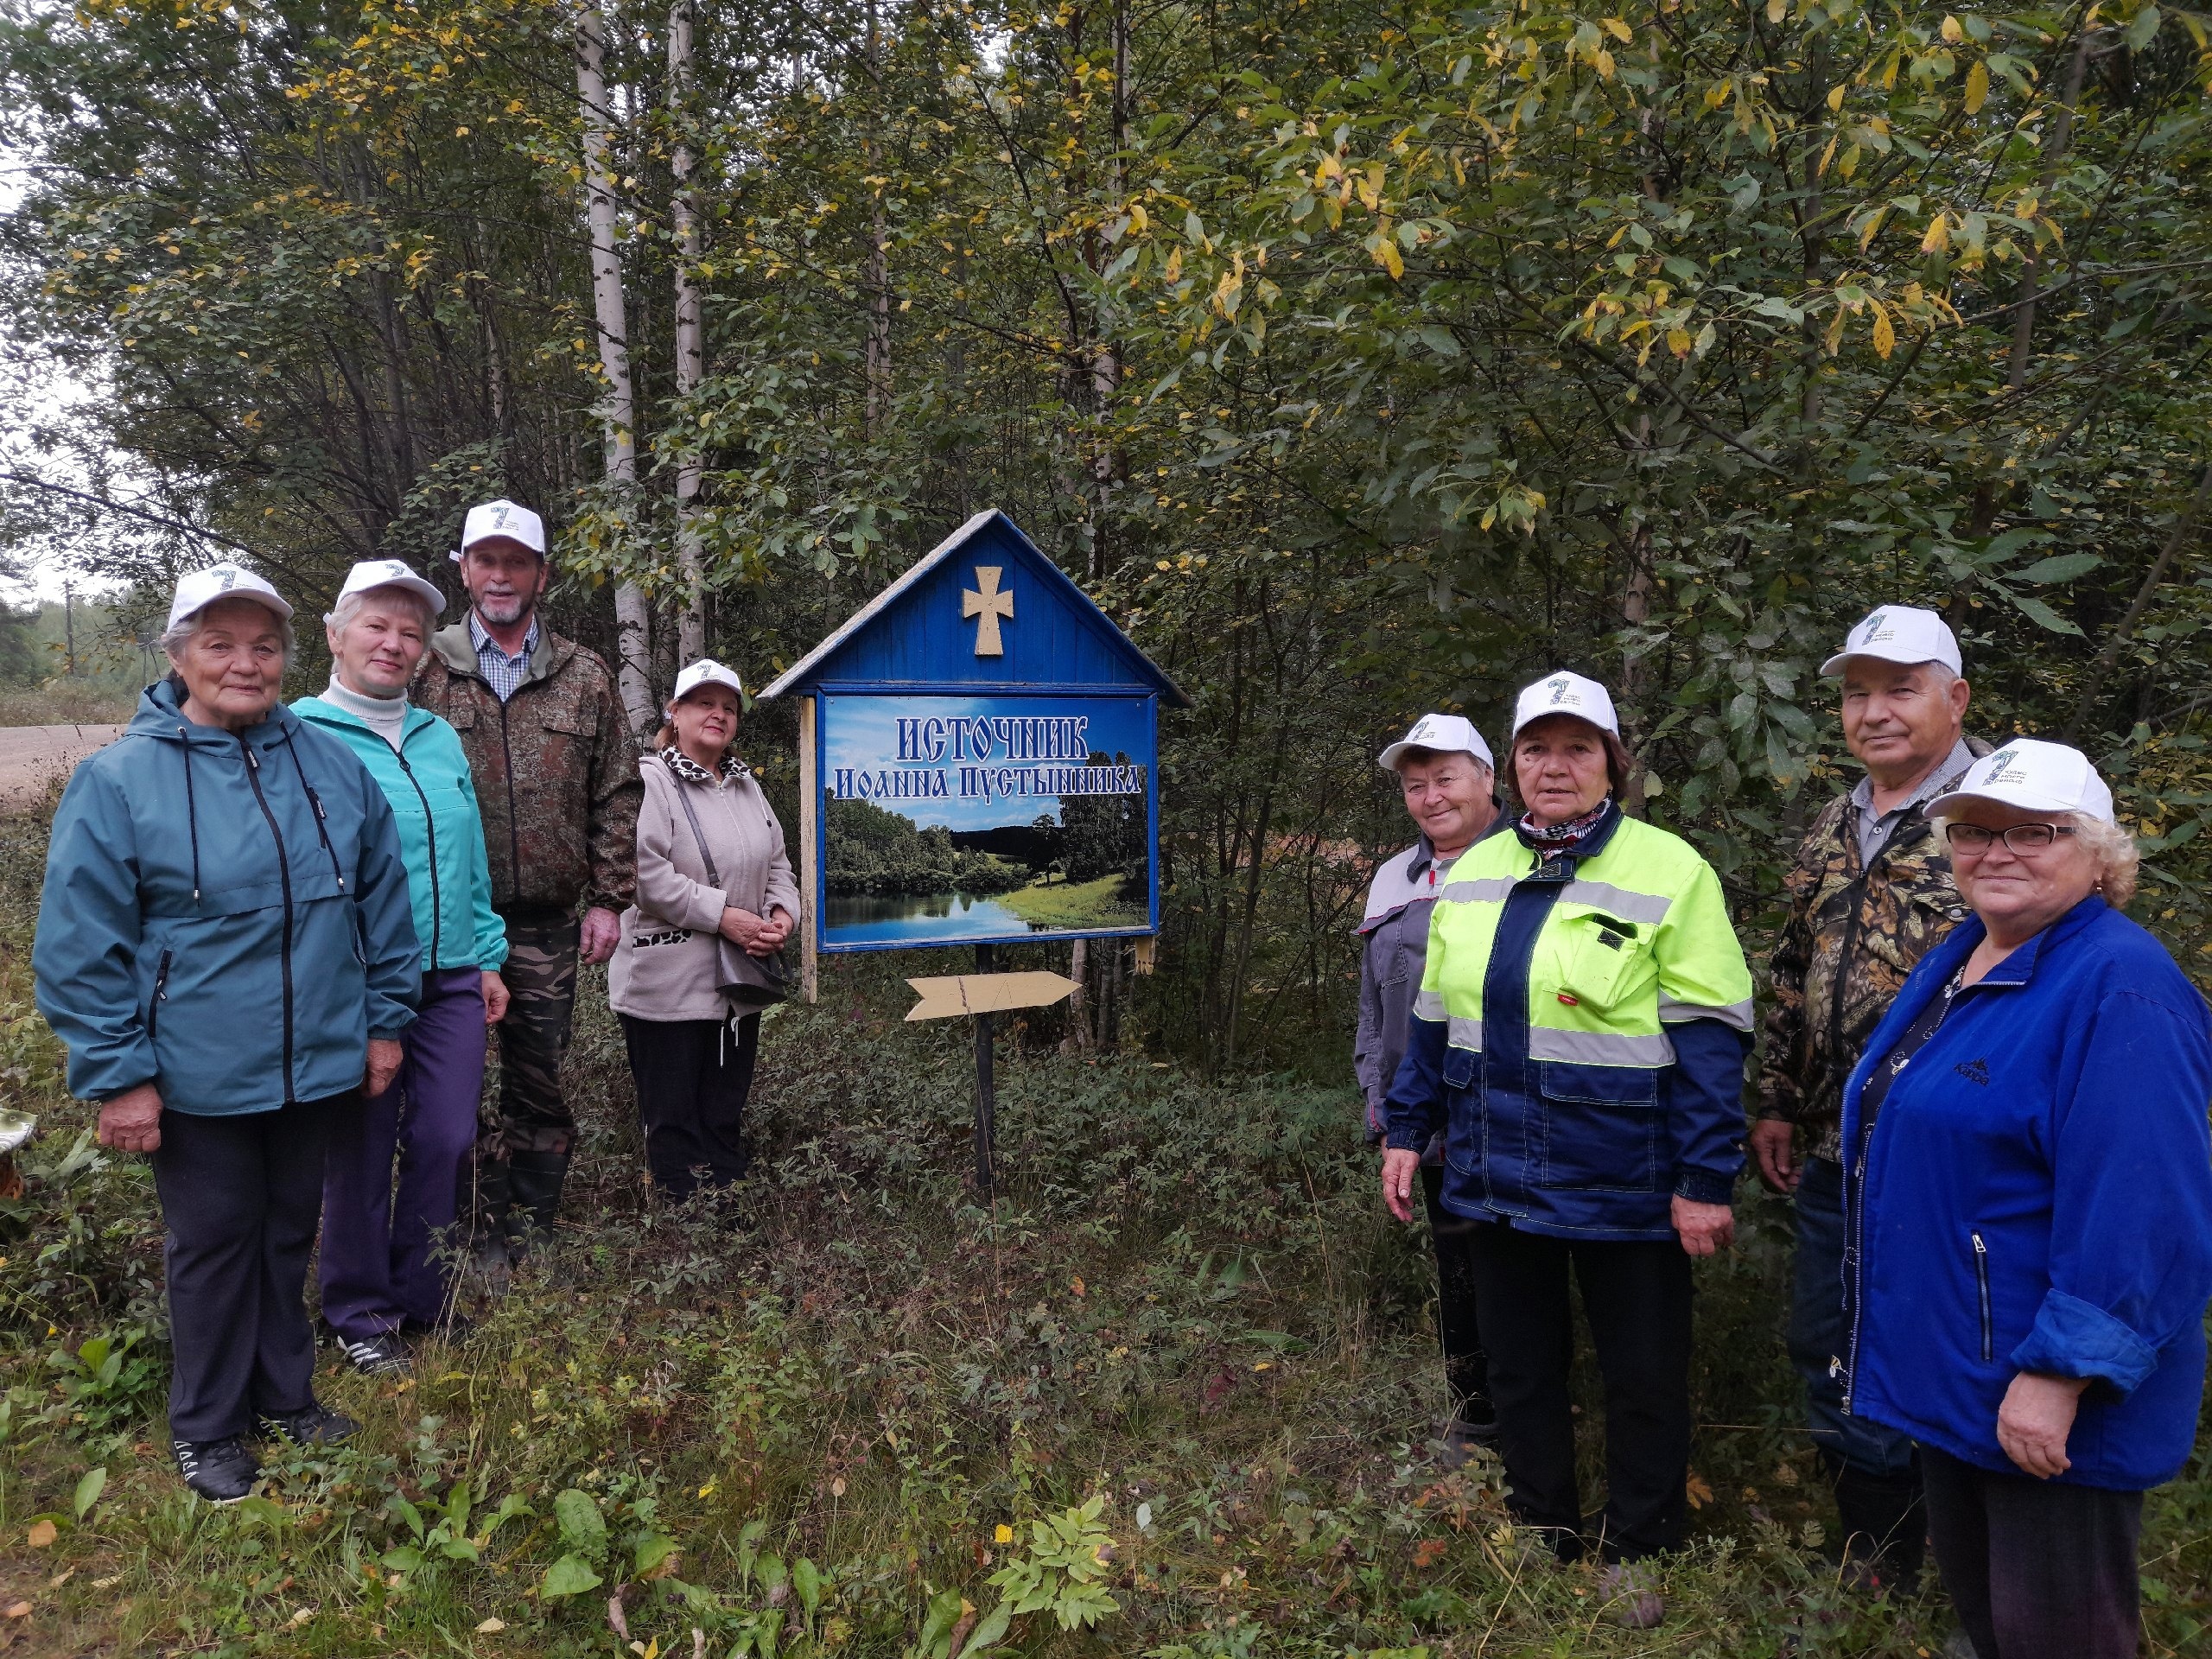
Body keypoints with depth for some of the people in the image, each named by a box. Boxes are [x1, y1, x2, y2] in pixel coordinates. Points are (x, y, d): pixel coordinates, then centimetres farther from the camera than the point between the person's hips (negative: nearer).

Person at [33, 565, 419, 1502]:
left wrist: (385, 1020, 8)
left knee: (289, 1233, 18)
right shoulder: (120, 781, -11)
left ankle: (284, 1396, 37)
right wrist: (118, 1075, -11)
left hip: (317, 1066, 4)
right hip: (199, 1078, -3)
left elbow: (383, 901, 8)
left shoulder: (332, 766, 1)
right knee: (214, 1246, 11)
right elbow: (80, 948, -10)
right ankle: (207, 1427, 30)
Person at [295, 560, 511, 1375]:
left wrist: (486, 957, 13)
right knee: (361, 1154, 6)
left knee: (446, 1141, 10)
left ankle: (422, 1299, 28)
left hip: (451, 979, 5)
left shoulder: (440, 739, 14)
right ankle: (360, 1315, 24)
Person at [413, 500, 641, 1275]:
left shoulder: (585, 678, 9)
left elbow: (617, 796, 8)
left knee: (538, 1085, 9)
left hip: (547, 925, 2)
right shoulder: (426, 670, 4)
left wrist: (607, 899, 2)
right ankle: (480, 1234, 17)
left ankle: (531, 1240, 21)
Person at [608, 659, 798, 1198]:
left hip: (740, 985, 7)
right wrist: (722, 915, -21)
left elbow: (777, 864, 18)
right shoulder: (650, 781, -9)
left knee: (726, 1122, 15)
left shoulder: (746, 785, 15)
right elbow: (645, 873, -20)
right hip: (668, 986, -7)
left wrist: (783, 913, -2)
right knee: (674, 1123, 2)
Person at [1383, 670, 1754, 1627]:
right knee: (1519, 1367, 18)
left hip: (1625, 1188, -4)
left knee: (1642, 1378, 12)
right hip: (1498, 1179, 5)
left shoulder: (1668, 872, -10)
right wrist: (1407, 1133, 10)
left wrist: (1704, 1183, -15)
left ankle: (1636, 1556, 34)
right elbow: (1434, 1019, 12)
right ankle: (1541, 1538, 38)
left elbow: (1708, 1040, -13)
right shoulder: (1474, 871, 6)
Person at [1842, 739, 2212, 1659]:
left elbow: (2135, 1211, -26)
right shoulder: (1956, 962, 8)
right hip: (1951, 1368, 8)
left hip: (2047, 1394, -8)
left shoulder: (2119, 986, -21)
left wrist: (2058, 1374, -26)